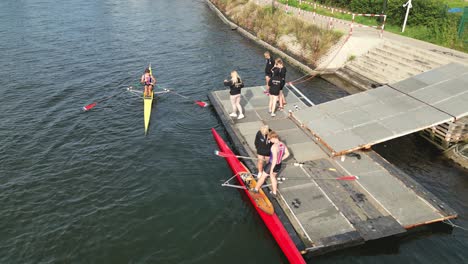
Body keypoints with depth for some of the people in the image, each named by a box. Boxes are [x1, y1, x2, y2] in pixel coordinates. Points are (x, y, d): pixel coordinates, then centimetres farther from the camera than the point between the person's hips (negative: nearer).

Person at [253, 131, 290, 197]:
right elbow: (287, 154, 6)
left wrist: (271, 169, -22)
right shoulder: (282, 144, -6)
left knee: (263, 176, 16)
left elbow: (274, 159, -30)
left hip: (272, 165, -7)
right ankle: (274, 192, 40)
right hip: (279, 165, 7)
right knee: (273, 177, 30)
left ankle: (256, 189, 36)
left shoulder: (274, 146, -30)